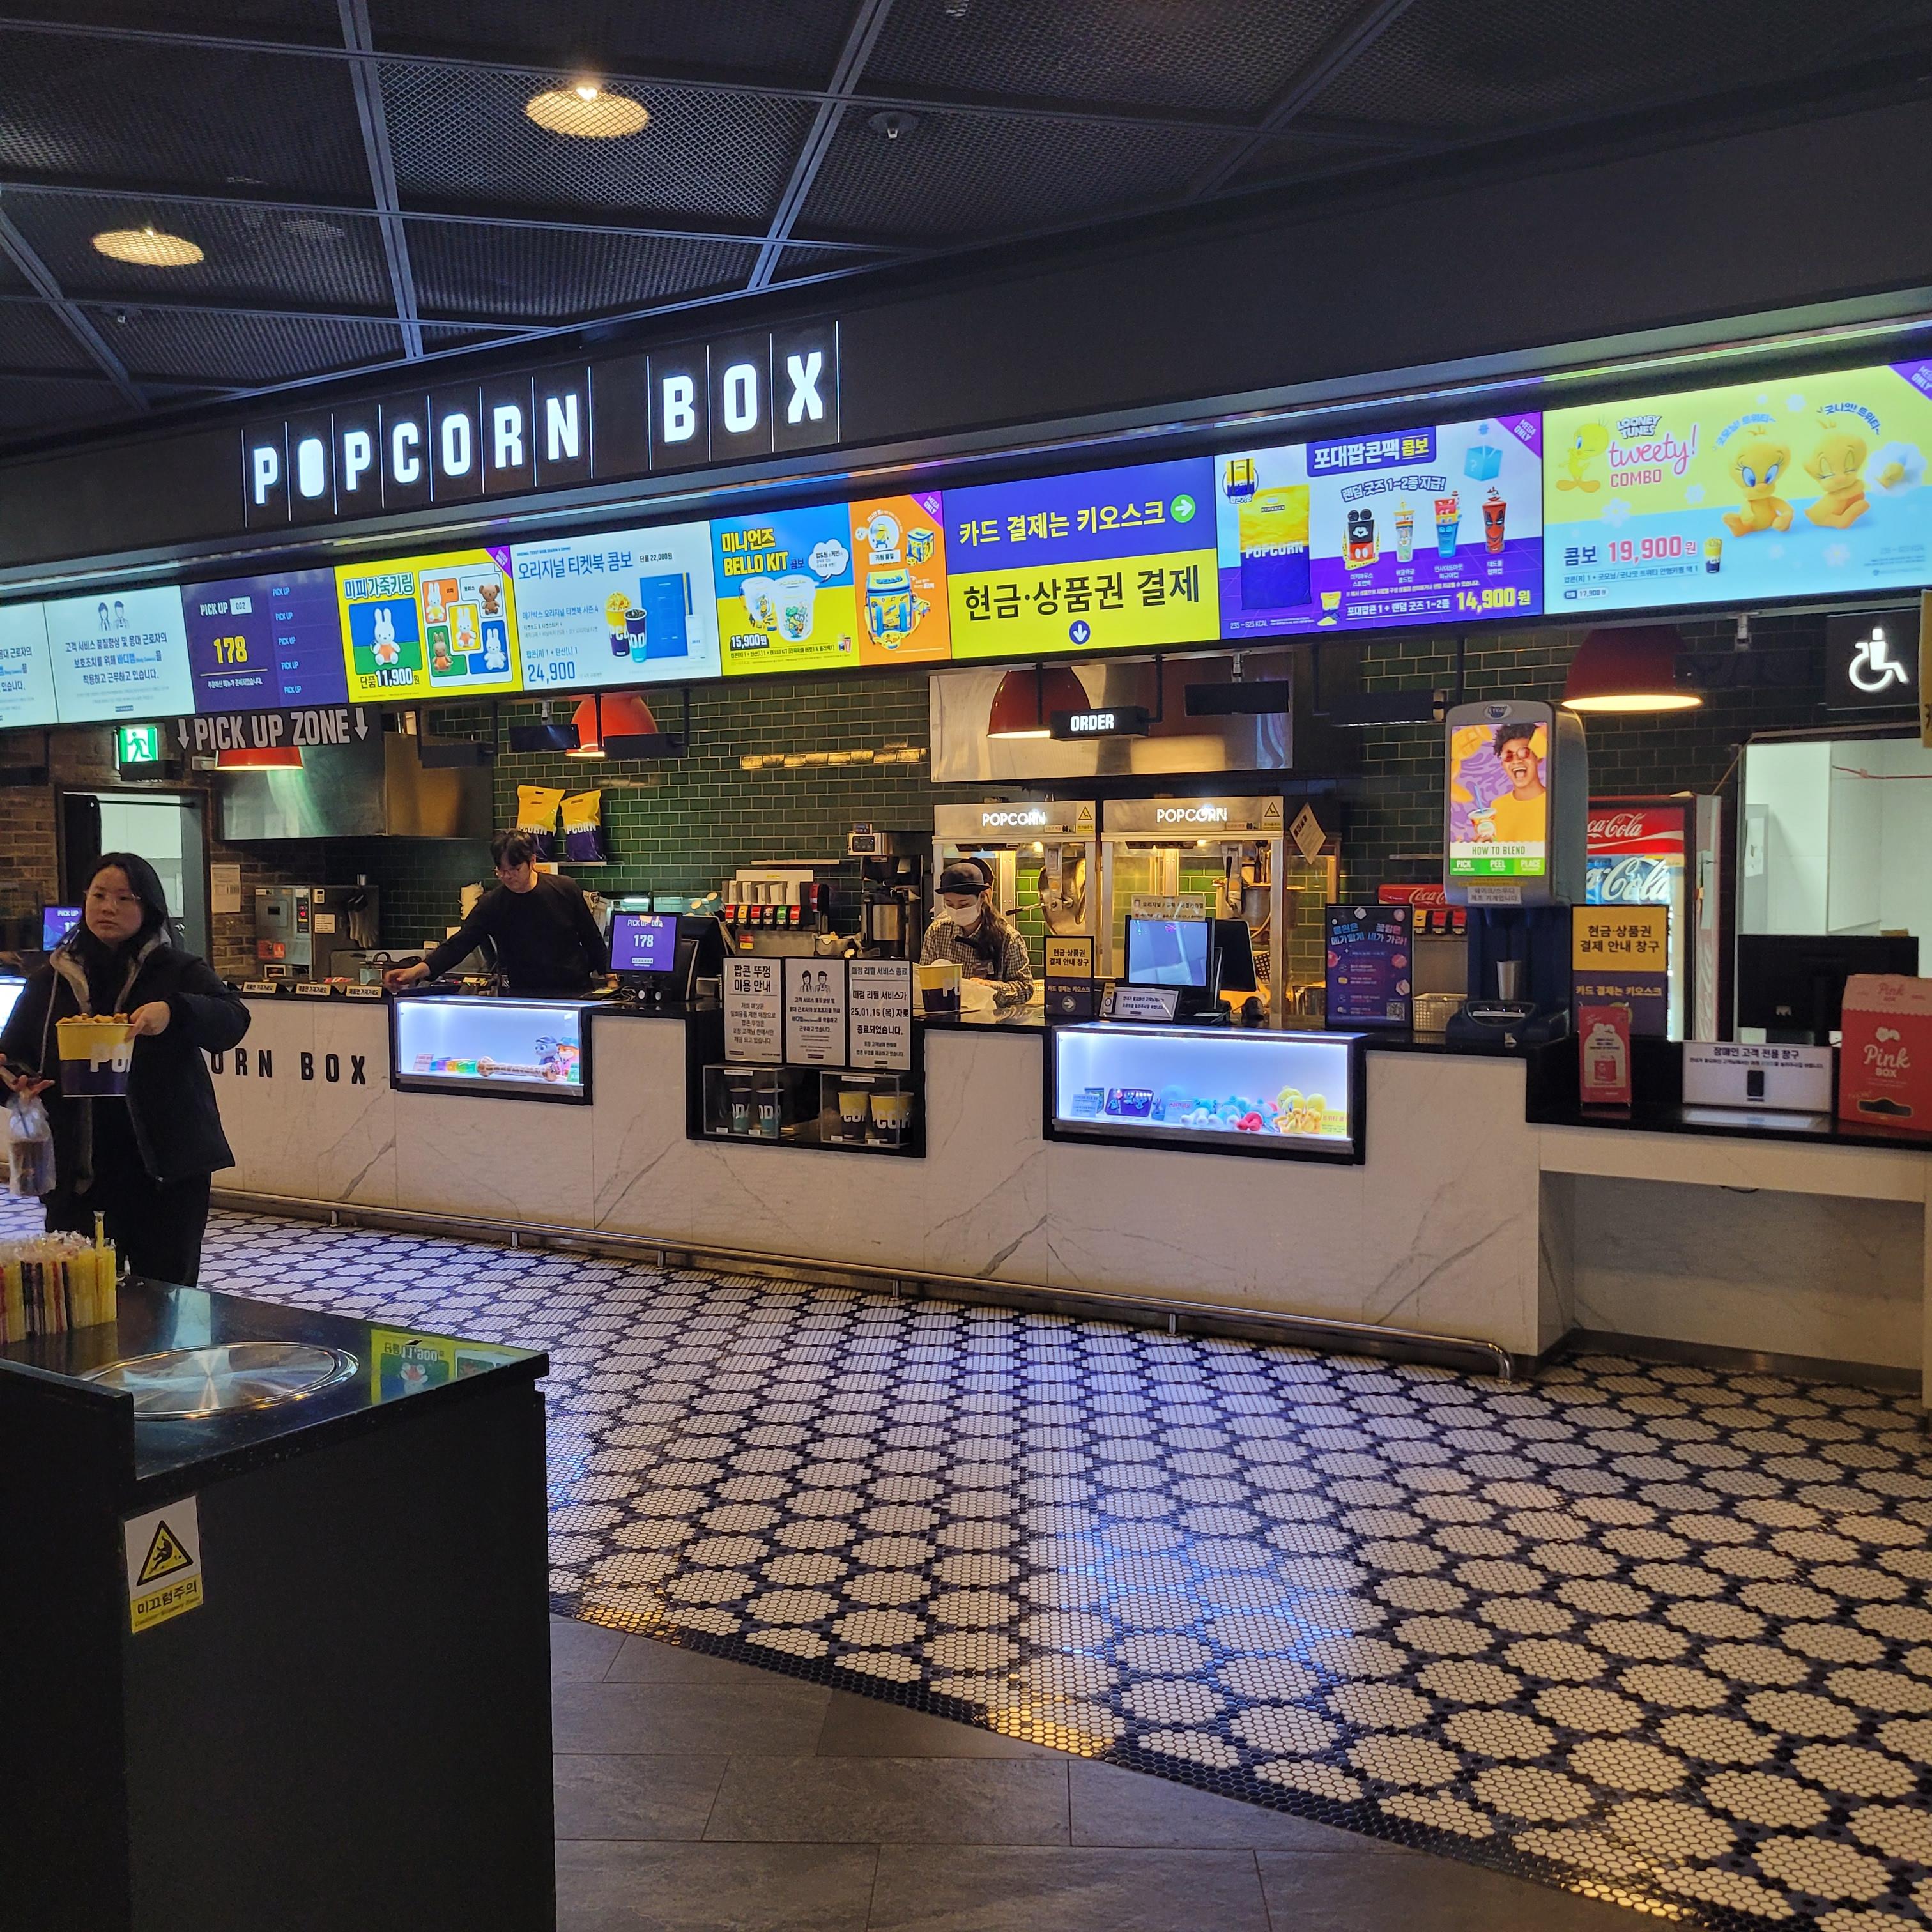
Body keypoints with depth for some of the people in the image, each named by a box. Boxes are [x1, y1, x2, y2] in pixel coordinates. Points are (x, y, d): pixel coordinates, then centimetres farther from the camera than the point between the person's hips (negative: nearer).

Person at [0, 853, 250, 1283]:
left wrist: (174, 1011, -31)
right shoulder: (51, 980, 12)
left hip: (166, 1167, -2)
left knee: (168, 1293, 6)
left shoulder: (179, 972, 3)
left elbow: (232, 1020, -12)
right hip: (75, 1168, 2)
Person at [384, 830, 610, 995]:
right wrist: (416, 971, -30)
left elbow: (592, 939, 4)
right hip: (525, 997, 0)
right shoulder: (491, 905, -7)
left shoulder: (566, 890, -6)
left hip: (577, 991, 0)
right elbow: (458, 944, -15)